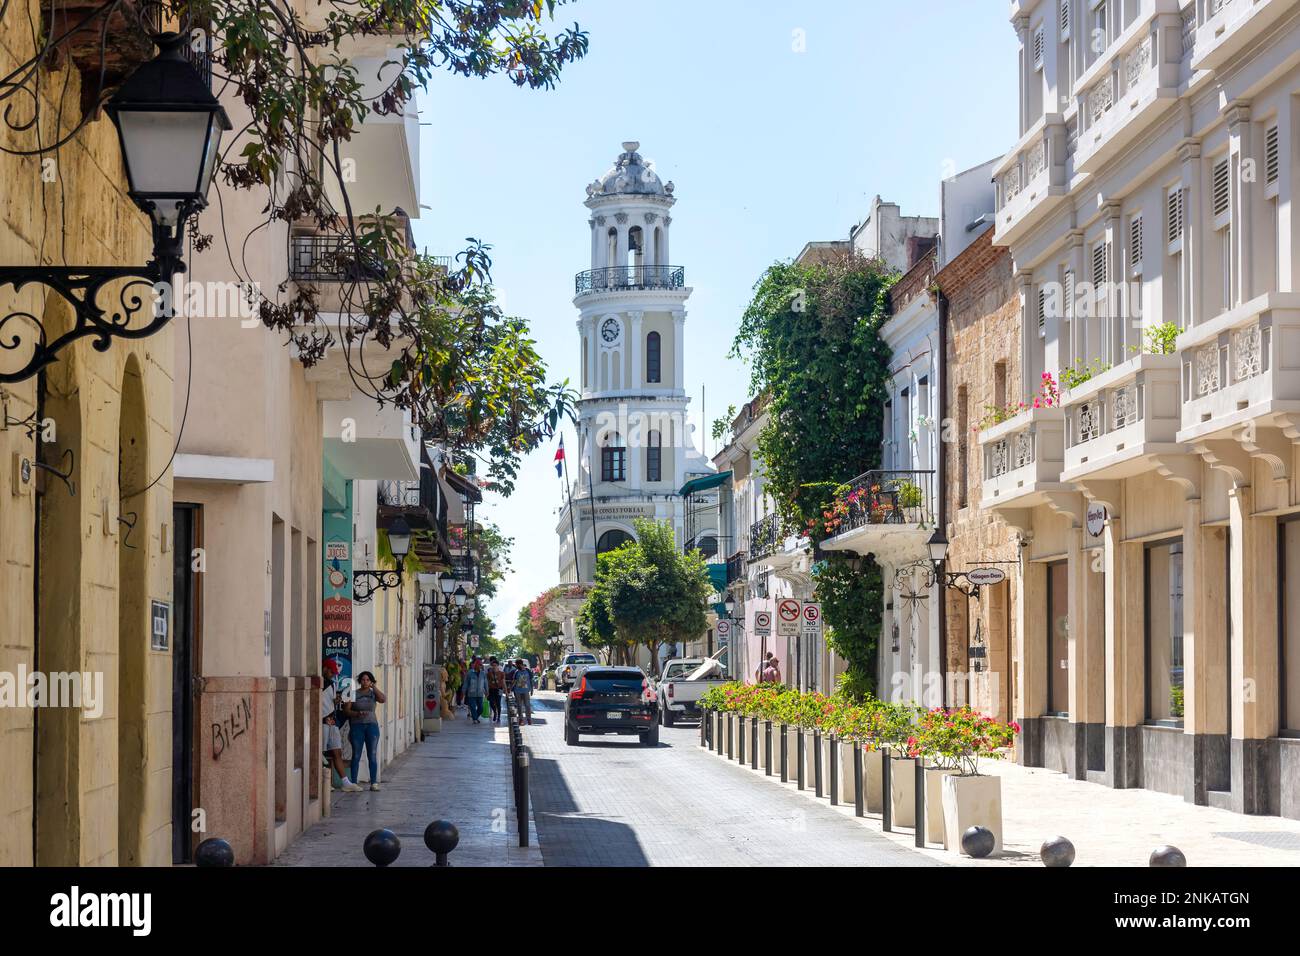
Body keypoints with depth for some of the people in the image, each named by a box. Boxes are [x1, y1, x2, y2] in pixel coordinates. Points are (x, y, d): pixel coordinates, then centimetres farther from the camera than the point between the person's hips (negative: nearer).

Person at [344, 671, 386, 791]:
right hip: (357, 726, -1)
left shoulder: (373, 693, 8)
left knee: (372, 755, -1)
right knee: (356, 755, -1)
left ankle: (374, 783, 1)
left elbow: (383, 700, -12)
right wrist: (357, 714, -16)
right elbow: (346, 710, 0)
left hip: (372, 725, 1)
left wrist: (374, 687, -10)